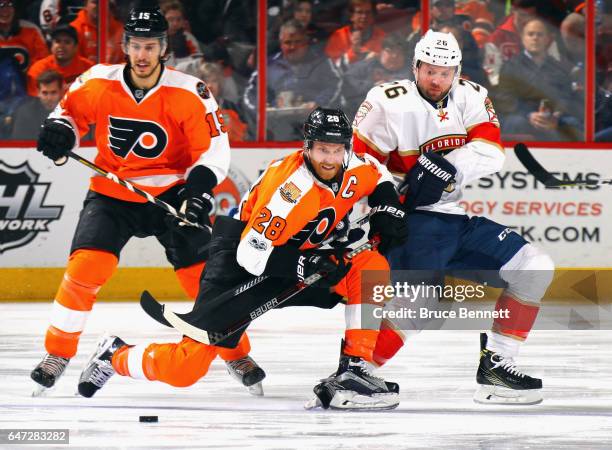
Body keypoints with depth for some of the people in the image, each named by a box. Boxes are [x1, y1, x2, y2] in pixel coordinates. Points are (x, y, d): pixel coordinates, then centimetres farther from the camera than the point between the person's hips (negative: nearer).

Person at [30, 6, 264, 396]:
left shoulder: (189, 93, -14)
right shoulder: (98, 83, -8)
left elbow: (215, 147, -9)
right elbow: (72, 111, 11)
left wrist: (201, 185, -25)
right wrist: (60, 131, -11)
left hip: (171, 193, -1)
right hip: (112, 193, 1)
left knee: (203, 272, -6)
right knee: (85, 267, -17)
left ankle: (236, 353, 13)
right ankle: (58, 353, -1)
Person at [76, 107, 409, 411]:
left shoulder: (355, 170, -6)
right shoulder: (291, 186, -29)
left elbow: (378, 176, 22)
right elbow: (253, 254, -28)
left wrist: (386, 211, 5)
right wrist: (306, 265, -33)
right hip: (243, 265, -7)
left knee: (372, 265, -15)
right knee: (186, 368, -17)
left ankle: (354, 368, -14)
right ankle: (116, 356, 12)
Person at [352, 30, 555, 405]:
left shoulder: (472, 98, 5)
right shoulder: (389, 103, -10)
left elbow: (491, 151, -9)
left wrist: (446, 166, -24)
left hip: (462, 220, 7)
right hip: (413, 219, -7)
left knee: (535, 268, 0)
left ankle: (495, 366, 3)